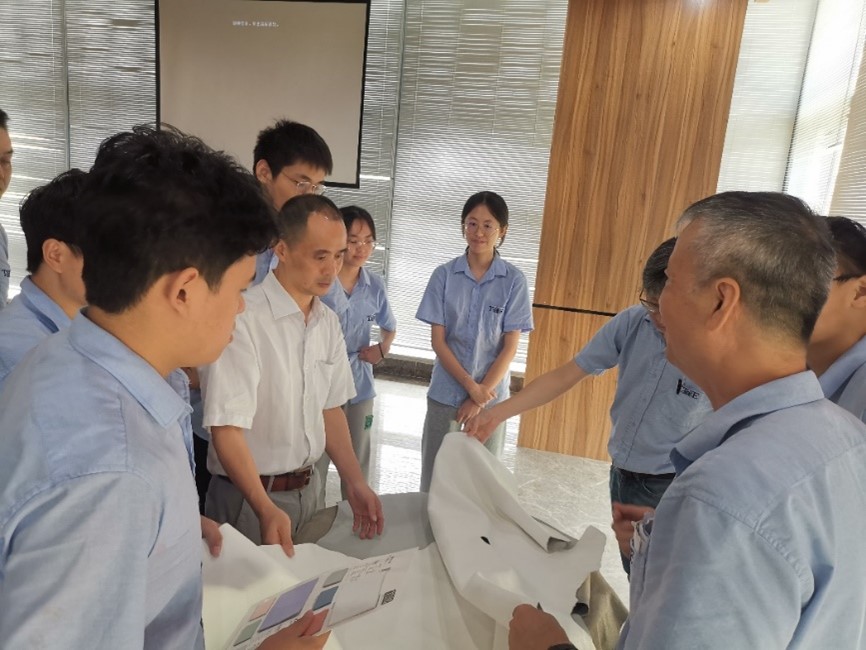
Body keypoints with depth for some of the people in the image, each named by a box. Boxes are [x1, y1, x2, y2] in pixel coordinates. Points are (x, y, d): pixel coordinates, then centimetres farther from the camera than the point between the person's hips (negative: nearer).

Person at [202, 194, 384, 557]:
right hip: (249, 497, -7)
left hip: (308, 489, 7)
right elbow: (227, 428, -24)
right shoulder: (244, 319, -23)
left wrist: (355, 483, 1)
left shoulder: (328, 322, 2)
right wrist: (266, 509, -32)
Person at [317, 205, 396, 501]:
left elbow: (389, 327, 18)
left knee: (358, 465, 17)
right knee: (315, 463, 4)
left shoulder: (375, 285, 3)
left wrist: (383, 347, -1)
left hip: (359, 384, 5)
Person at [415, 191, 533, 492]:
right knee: (434, 474, 9)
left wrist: (481, 393, -10)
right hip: (445, 391, 1)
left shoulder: (513, 280, -5)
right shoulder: (444, 275, -4)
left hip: (491, 393, 0)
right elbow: (437, 340, -4)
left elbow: (510, 346, -5)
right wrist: (471, 386, -11)